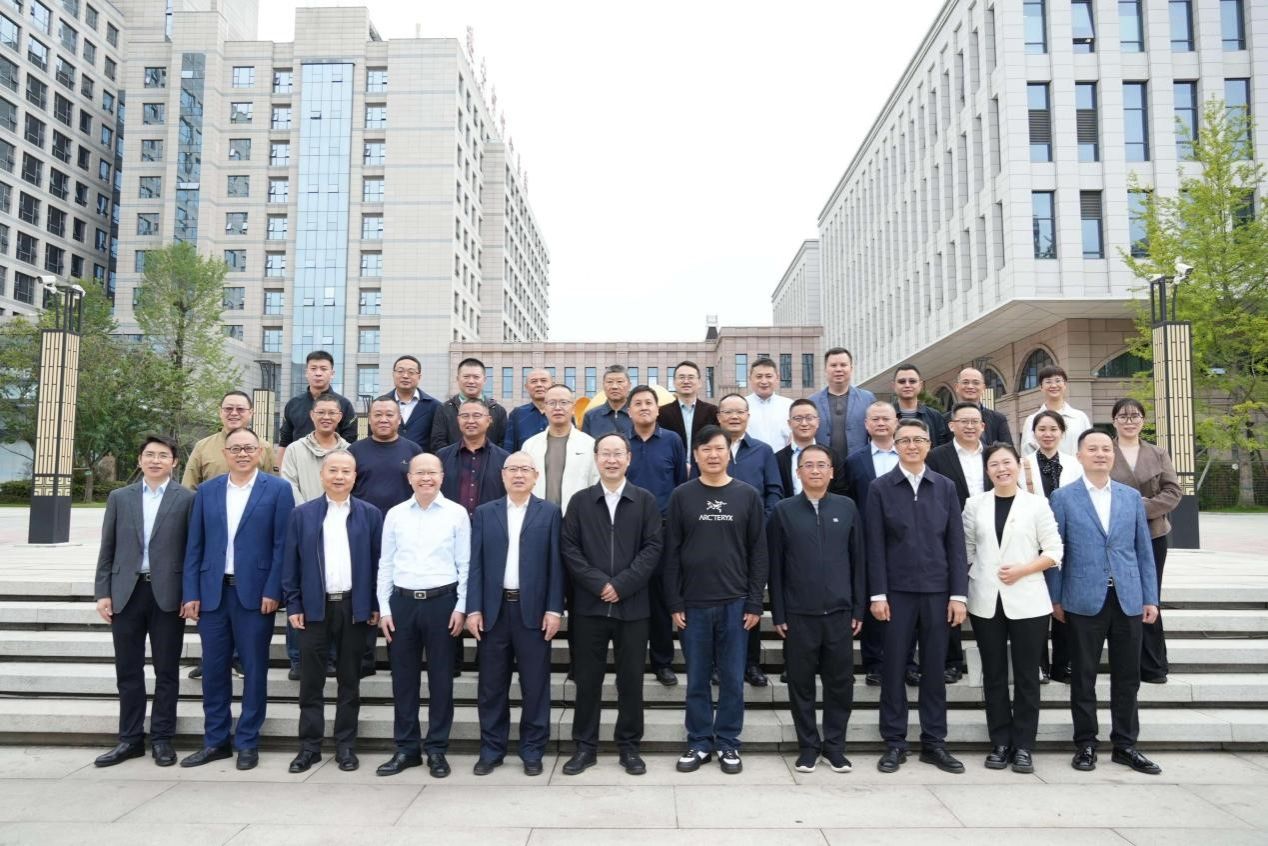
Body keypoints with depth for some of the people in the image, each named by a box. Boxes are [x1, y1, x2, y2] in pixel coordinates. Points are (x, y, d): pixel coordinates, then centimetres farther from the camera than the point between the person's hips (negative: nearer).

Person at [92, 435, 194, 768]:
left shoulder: (187, 499, 0)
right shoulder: (119, 497, 10)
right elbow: (107, 549, 9)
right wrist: (102, 592, 3)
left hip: (168, 594, -3)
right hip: (126, 592, 3)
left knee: (166, 671, 6)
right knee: (128, 671, 9)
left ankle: (161, 738, 17)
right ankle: (130, 738, 21)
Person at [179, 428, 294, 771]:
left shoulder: (277, 490, -1)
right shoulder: (206, 491, 10)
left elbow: (282, 545, -5)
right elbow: (194, 546, 8)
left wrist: (272, 591, -11)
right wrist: (191, 593, 1)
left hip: (255, 593, -3)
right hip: (212, 592, 3)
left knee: (254, 670, 5)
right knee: (213, 669, 9)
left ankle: (247, 742, 17)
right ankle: (215, 741, 23)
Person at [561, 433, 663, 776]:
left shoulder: (645, 500, 4)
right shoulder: (580, 501, 6)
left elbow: (653, 547, -3)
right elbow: (569, 548, 0)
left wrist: (621, 585, -12)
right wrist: (599, 583, -11)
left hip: (633, 605, 0)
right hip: (589, 605, 1)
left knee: (631, 679, 7)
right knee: (587, 679, 7)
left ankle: (629, 746, 21)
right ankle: (585, 746, 20)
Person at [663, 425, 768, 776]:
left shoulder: (747, 495, 2)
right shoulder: (682, 495, 1)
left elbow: (758, 552, 2)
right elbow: (671, 553, 1)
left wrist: (755, 603, -3)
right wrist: (674, 603, -4)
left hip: (735, 603, 0)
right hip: (693, 603, 0)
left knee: (732, 679, 8)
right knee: (697, 679, 9)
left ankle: (728, 744, 22)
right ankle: (699, 743, 22)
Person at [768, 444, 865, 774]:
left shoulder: (847, 508, 4)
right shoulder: (783, 511, 0)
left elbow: (858, 560, 7)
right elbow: (775, 566, 0)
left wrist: (859, 608, 3)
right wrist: (778, 614, -2)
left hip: (840, 612, 1)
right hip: (798, 614, -1)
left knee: (840, 682, 7)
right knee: (801, 683, 7)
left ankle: (834, 745, 23)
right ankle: (808, 746, 21)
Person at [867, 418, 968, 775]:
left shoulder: (945, 487, 6)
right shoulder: (880, 488, 1)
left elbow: (956, 543, 5)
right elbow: (875, 545, -2)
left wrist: (958, 593, -1)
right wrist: (877, 594, -7)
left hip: (937, 591, 2)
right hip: (897, 591, -2)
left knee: (934, 668, 9)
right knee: (894, 668, 4)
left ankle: (934, 742, 20)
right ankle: (894, 743, 15)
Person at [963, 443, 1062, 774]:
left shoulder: (1036, 504, 1)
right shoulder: (975, 504, 6)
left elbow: (1054, 551, 0)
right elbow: (966, 549, 8)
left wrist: (1022, 570, -13)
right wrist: (966, 585, -1)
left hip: (1027, 603, -2)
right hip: (986, 602, 2)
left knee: (1026, 675, 4)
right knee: (993, 675, 8)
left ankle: (1023, 746, 15)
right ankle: (1000, 743, 18)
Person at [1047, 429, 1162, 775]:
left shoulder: (1132, 497, 9)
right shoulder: (1063, 497, 0)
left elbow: (1144, 549, 9)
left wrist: (1150, 597, 5)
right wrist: (1055, 598, -2)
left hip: (1128, 600, 3)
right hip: (1085, 600, -3)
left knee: (1127, 676, 9)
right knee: (1083, 676, 6)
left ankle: (1125, 745, 23)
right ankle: (1085, 744, 18)